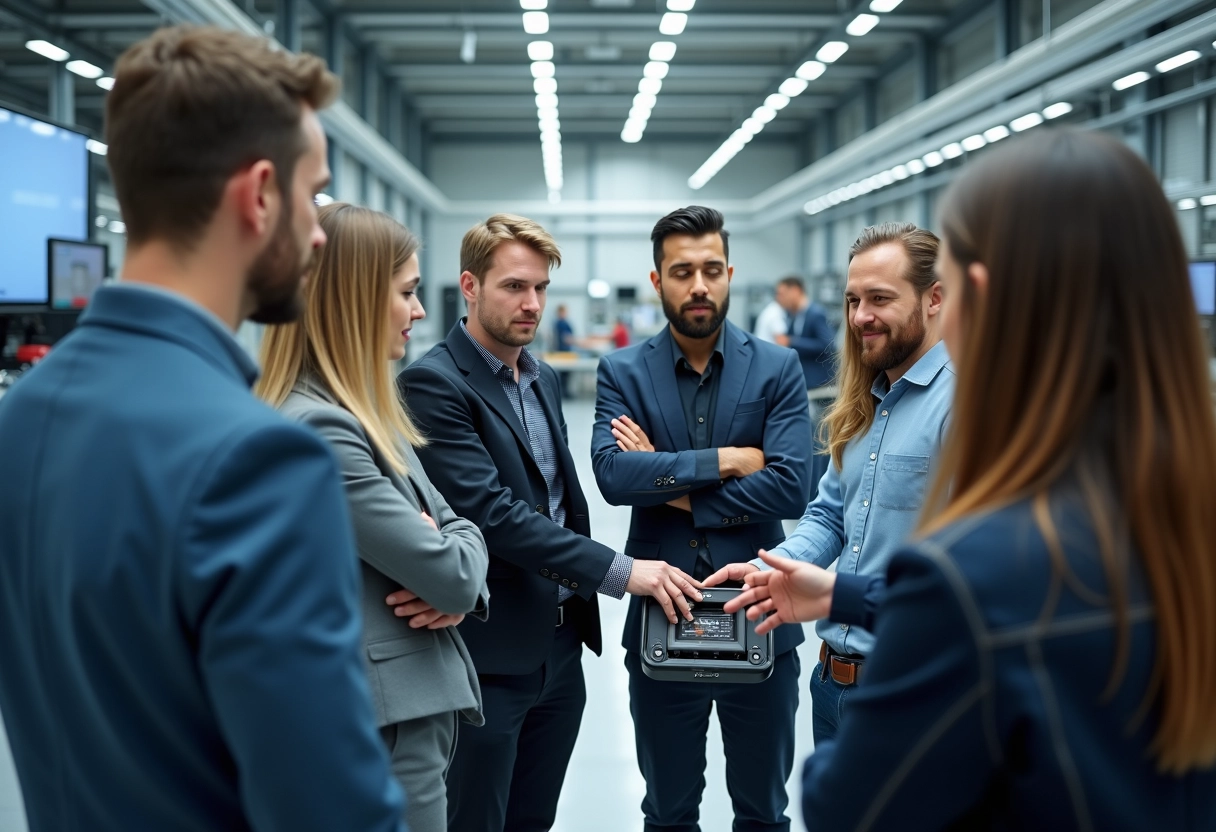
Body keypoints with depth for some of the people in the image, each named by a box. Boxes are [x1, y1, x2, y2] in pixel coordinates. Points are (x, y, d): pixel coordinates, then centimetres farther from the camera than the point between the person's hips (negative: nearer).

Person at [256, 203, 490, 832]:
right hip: (387, 720, -9)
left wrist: (456, 574, -8)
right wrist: (456, 573, 1)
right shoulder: (317, 429, -22)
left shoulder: (361, 410, 9)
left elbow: (453, 525, 13)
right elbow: (450, 575, -21)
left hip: (417, 705, 9)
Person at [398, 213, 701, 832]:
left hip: (561, 647, 8)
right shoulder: (433, 382, -14)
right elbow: (491, 512, -23)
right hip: (489, 657, -7)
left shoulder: (543, 380, 13)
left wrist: (582, 601, 7)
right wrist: (619, 571, -24)